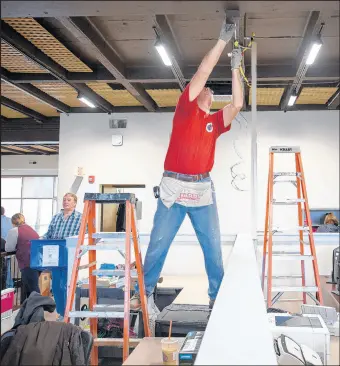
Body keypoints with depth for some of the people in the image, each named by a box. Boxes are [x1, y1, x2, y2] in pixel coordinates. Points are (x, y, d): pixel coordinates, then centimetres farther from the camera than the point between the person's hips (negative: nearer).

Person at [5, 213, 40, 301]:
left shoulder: (14, 230, 2)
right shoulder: (31, 230, 25)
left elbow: (8, 248, 4)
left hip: (28, 264, -8)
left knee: (34, 291, -8)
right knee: (27, 290, 19)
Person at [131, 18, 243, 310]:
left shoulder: (215, 121, 15)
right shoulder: (185, 109, 5)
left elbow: (237, 104, 0)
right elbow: (202, 73, -2)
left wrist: (235, 69, 1)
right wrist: (223, 40, -2)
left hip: (203, 189, 3)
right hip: (174, 187, -3)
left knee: (213, 247, 5)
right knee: (158, 244, 1)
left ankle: (217, 296, 16)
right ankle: (144, 292, 12)